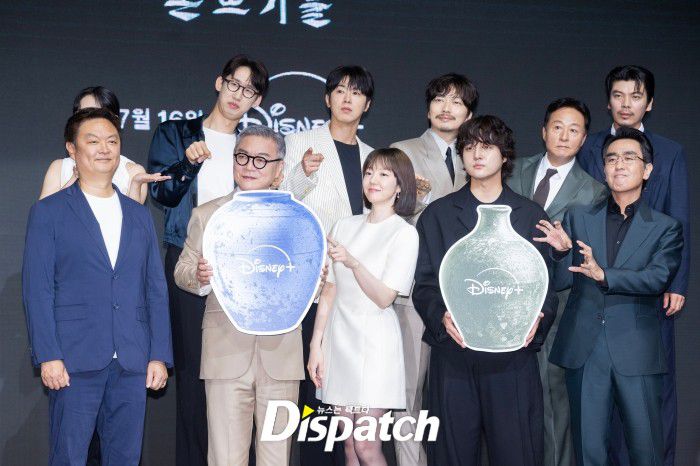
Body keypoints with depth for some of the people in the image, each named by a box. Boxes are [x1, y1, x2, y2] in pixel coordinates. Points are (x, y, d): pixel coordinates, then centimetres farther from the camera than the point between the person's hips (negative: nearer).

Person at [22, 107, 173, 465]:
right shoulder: (48, 212, 4)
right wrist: (47, 356, -12)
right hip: (75, 361, -3)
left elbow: (156, 289, 13)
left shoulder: (139, 215, 16)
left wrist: (160, 355, 5)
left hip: (132, 364, 4)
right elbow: (37, 290, -2)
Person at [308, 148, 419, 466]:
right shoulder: (345, 226, 10)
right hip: (339, 338, 5)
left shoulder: (404, 233, -5)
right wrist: (316, 345, 6)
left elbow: (384, 298, -11)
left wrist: (352, 262, -25)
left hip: (374, 342, -5)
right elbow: (329, 289, 10)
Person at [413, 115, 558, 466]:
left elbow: (545, 282, 9)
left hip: (513, 356, 0)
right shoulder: (437, 214, 12)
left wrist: (538, 318, -12)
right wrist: (442, 316, -13)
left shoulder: (531, 216, 13)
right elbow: (424, 284, 6)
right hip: (453, 355, 0)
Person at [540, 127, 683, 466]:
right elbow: (563, 281, 7)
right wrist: (562, 251, -14)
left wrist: (603, 275, -24)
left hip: (636, 353, -2)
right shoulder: (578, 218, 9)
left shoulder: (665, 228, 4)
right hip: (584, 349, 2)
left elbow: (657, 278, -11)